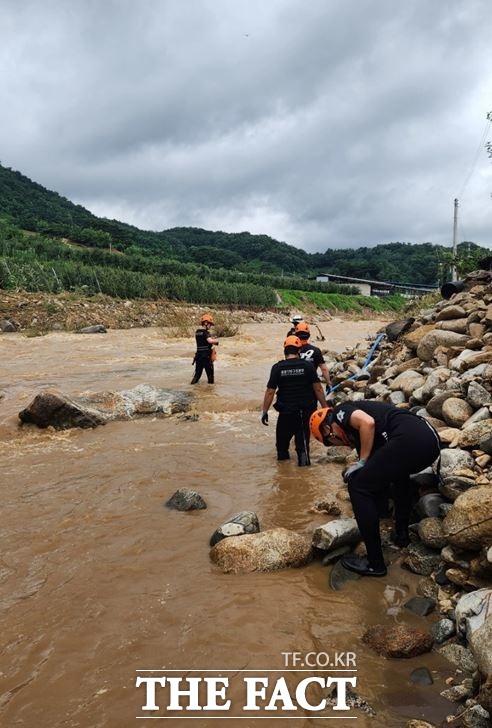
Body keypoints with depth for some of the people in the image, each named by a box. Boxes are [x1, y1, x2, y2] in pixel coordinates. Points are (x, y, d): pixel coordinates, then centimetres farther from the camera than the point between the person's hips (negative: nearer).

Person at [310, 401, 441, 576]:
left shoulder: (341, 412, 12)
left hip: (410, 438, -10)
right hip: (430, 438, 10)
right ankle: (401, 533, 41)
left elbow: (368, 423, -11)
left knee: (358, 488, 3)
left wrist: (362, 462, 0)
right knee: (398, 471, 41)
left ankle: (375, 563, 10)